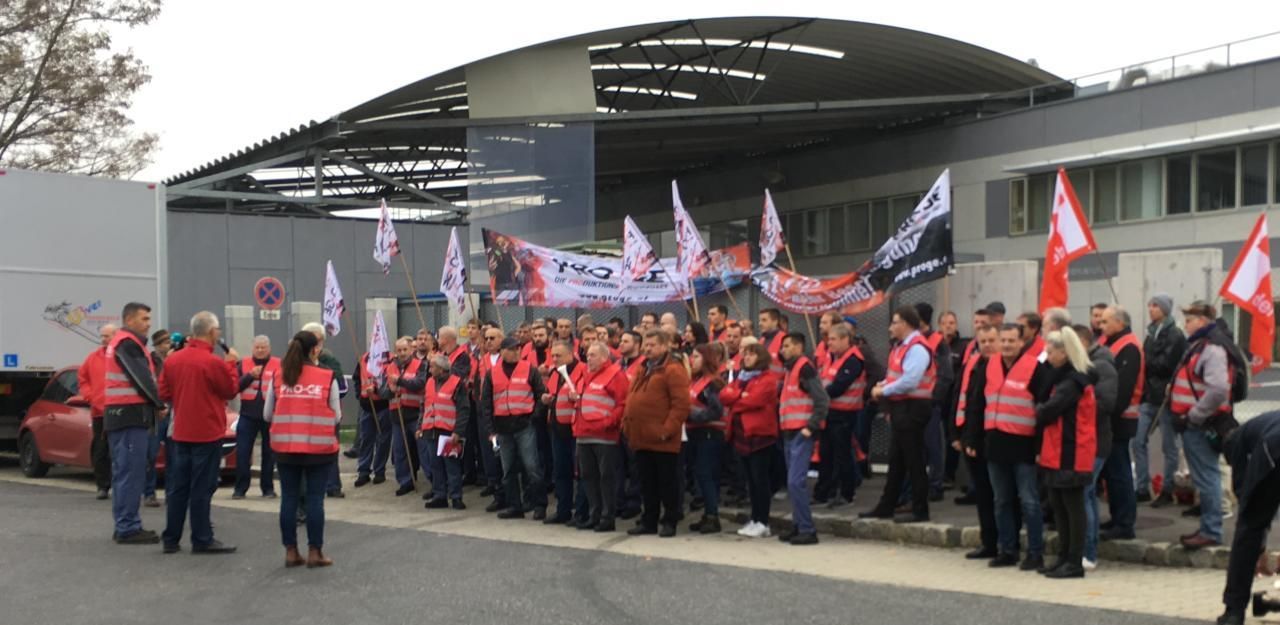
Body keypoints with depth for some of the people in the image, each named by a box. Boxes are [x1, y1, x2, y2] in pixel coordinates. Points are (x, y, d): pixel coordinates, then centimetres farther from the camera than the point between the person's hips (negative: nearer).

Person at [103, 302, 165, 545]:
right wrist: (160, 404, -6)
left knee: (125, 472, 12)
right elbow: (142, 378, -16)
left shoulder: (121, 342, 21)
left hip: (122, 414, 11)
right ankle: (128, 528, -9)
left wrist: (154, 404, 9)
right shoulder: (128, 343, -11)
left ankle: (125, 526, 17)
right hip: (130, 415, -11)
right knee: (131, 472, -10)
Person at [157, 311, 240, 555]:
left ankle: (171, 539, 16)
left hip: (180, 433, 6)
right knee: (201, 489, -2)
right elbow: (231, 390, -6)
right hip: (207, 433, -6)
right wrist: (231, 364, 4)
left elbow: (164, 393, 10)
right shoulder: (214, 362, -17)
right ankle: (202, 540, 3)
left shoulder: (172, 360, 3)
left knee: (177, 487, 11)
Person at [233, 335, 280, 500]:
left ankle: (268, 488, 15)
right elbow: (235, 386, 0)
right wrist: (250, 375, -14)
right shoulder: (244, 364, 8)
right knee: (242, 452, -1)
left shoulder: (278, 364, 1)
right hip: (248, 415, 2)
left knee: (269, 452, 6)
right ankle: (240, 488, 7)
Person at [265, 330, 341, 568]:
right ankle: (314, 552, 8)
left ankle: (290, 552, 15)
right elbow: (336, 416, -3)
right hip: (319, 447, -3)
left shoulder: (278, 377, 2)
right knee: (315, 498, 4)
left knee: (289, 498, 10)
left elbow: (267, 415, 8)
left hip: (285, 446, 3)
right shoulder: (328, 377, -6)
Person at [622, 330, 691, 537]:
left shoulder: (673, 370, -10)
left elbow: (681, 403, -17)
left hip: (662, 440, -8)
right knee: (647, 483, 14)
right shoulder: (643, 369, 17)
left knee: (667, 482, 2)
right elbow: (632, 399, 22)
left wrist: (667, 429, -21)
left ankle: (670, 522, 12)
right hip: (641, 437, 8)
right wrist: (627, 423, 11)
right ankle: (649, 521, 23)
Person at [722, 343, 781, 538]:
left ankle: (763, 522, -2)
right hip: (741, 433, 8)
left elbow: (754, 399, -18)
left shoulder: (768, 378, -7)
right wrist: (740, 395, -13)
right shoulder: (741, 377, 18)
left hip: (759, 433, -8)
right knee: (751, 479, 11)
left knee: (760, 478, -6)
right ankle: (754, 519, 17)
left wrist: (733, 404, -2)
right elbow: (724, 395, 6)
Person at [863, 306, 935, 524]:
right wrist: (884, 384, 2)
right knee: (896, 460, 15)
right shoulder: (903, 346, 13)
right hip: (901, 408, 10)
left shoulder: (917, 348, -18)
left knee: (914, 462, -3)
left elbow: (909, 381, -26)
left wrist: (884, 390, -14)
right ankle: (885, 507, 23)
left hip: (912, 408, -10)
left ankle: (920, 511, 6)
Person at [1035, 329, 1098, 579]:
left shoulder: (1072, 382, -16)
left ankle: (1075, 563, 2)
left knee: (1072, 507, -3)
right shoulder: (1065, 378, 15)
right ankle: (1064, 558, 21)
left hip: (1070, 455, -9)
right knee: (1059, 505, 13)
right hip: (1060, 453, 9)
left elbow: (1047, 411, -19)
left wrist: (1039, 409, -1)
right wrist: (1042, 409, -3)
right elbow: (1046, 406, 16)